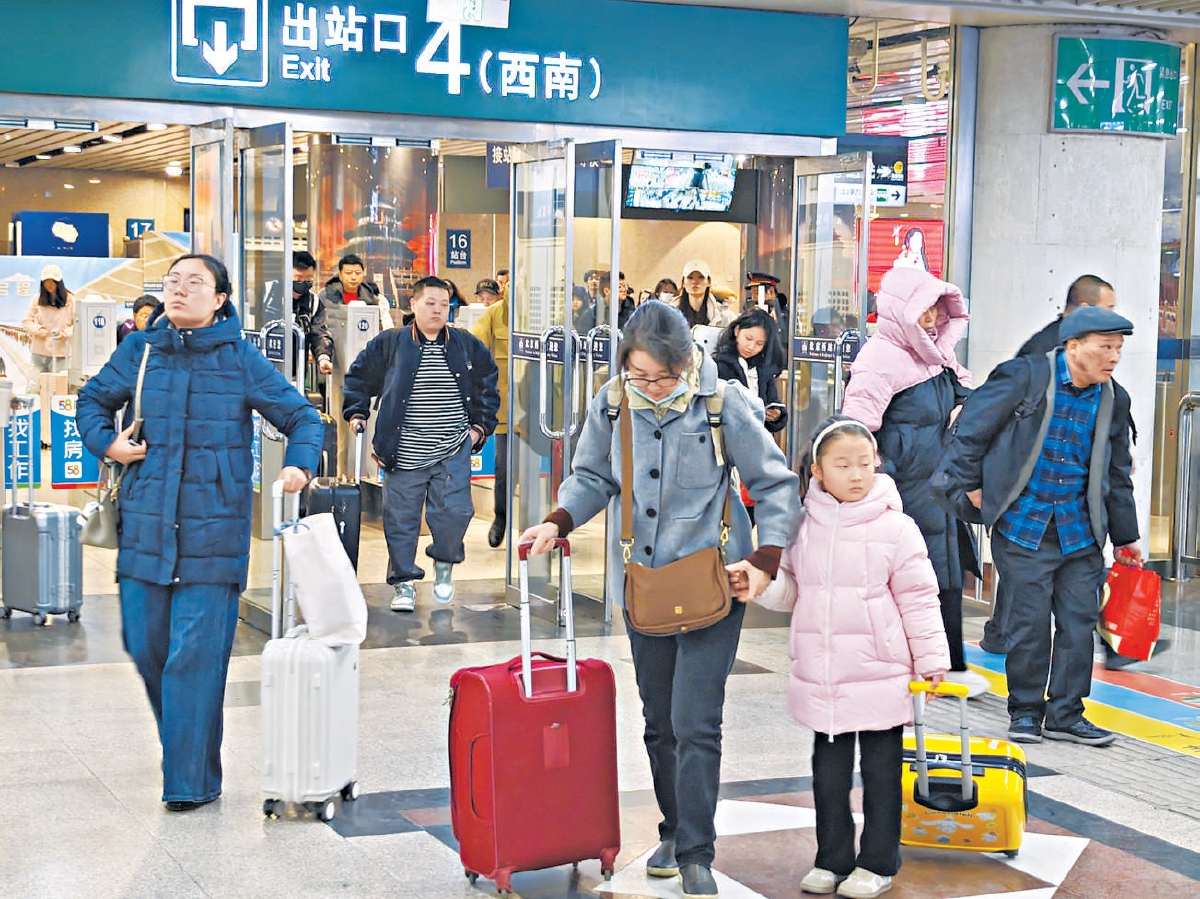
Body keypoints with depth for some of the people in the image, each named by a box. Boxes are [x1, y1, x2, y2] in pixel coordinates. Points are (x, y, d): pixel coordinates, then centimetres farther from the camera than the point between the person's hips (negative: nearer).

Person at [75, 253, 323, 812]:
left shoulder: (239, 359, -1)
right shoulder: (139, 351, 6)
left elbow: (302, 416, 5)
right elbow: (93, 400, 23)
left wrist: (299, 465, -14)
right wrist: (106, 443, 4)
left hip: (212, 532, -3)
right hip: (146, 526, 4)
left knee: (196, 655, -5)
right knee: (145, 645, 10)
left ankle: (192, 780, 5)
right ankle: (184, 742, 36)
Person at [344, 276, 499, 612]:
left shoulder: (467, 346, 7)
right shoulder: (389, 344, 1)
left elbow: (488, 387, 19)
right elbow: (359, 377, 14)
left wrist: (480, 426, 11)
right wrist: (356, 413, 5)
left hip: (453, 451, 1)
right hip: (404, 454, -1)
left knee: (455, 511, -6)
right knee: (401, 518, 2)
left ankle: (444, 564, 22)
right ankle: (404, 583, 15)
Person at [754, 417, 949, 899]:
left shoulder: (895, 528, -7)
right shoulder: (804, 528, 2)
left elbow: (918, 599, -4)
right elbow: (790, 591, 11)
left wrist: (932, 659, -4)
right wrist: (762, 584, -10)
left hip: (880, 675, -3)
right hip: (820, 676, 4)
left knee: (881, 771, 7)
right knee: (828, 770, 12)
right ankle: (832, 859, 25)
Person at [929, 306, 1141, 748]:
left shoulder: (1114, 400, 8)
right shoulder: (1024, 377, -9)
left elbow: (1117, 475, 18)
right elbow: (971, 429, -4)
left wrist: (1125, 538, 21)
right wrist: (965, 485, -3)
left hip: (1081, 533, 5)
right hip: (1024, 527, -4)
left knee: (1079, 620, 3)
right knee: (1030, 621, -2)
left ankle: (1066, 714, 16)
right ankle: (1025, 712, 15)